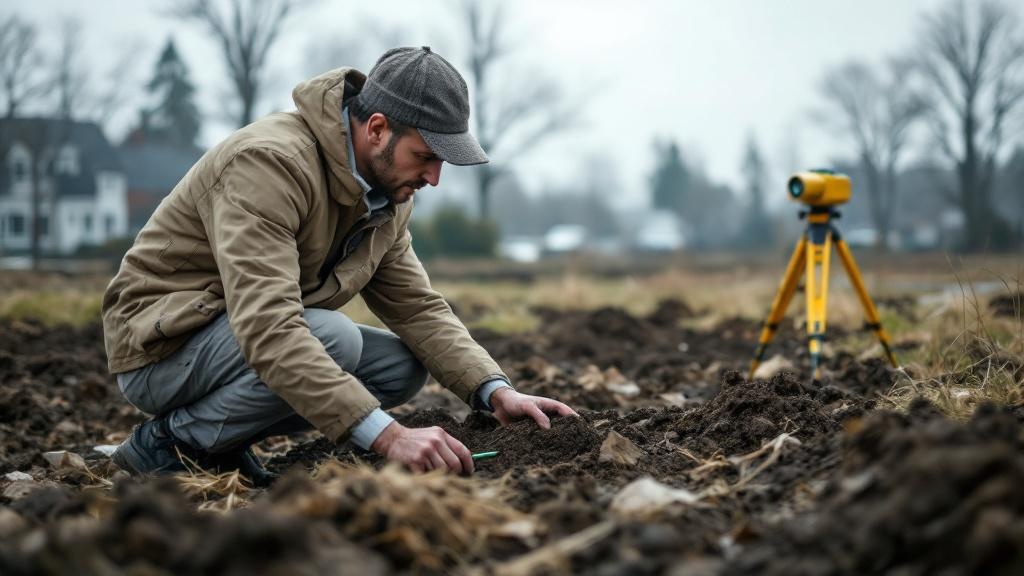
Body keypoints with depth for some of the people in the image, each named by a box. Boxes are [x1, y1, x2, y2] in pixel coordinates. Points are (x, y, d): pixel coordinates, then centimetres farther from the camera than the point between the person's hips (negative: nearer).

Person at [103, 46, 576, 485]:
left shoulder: (387, 196, 0)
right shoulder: (269, 161, -29)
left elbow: (418, 308, 1)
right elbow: (267, 330, -39)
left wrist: (496, 391, -16)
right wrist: (387, 435, -45)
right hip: (162, 344, -9)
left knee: (404, 366, -5)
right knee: (334, 339, -31)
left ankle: (221, 444, 3)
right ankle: (168, 442, -11)